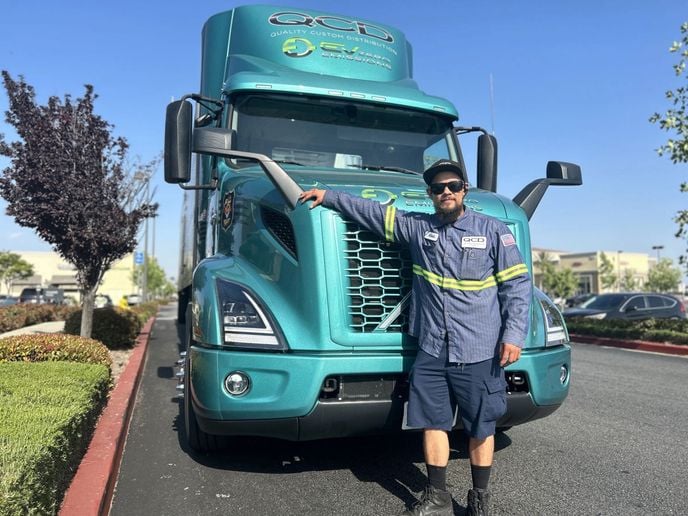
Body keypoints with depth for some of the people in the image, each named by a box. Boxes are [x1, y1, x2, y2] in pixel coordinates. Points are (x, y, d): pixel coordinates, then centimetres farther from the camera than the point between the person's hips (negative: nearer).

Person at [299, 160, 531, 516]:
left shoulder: (493, 231, 0)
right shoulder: (417, 227, 7)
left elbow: (517, 284, -1)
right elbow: (373, 212, 13)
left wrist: (514, 335, -9)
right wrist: (328, 197, 16)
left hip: (479, 352, -2)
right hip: (431, 351, 3)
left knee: (480, 427, 9)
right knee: (432, 422, 10)